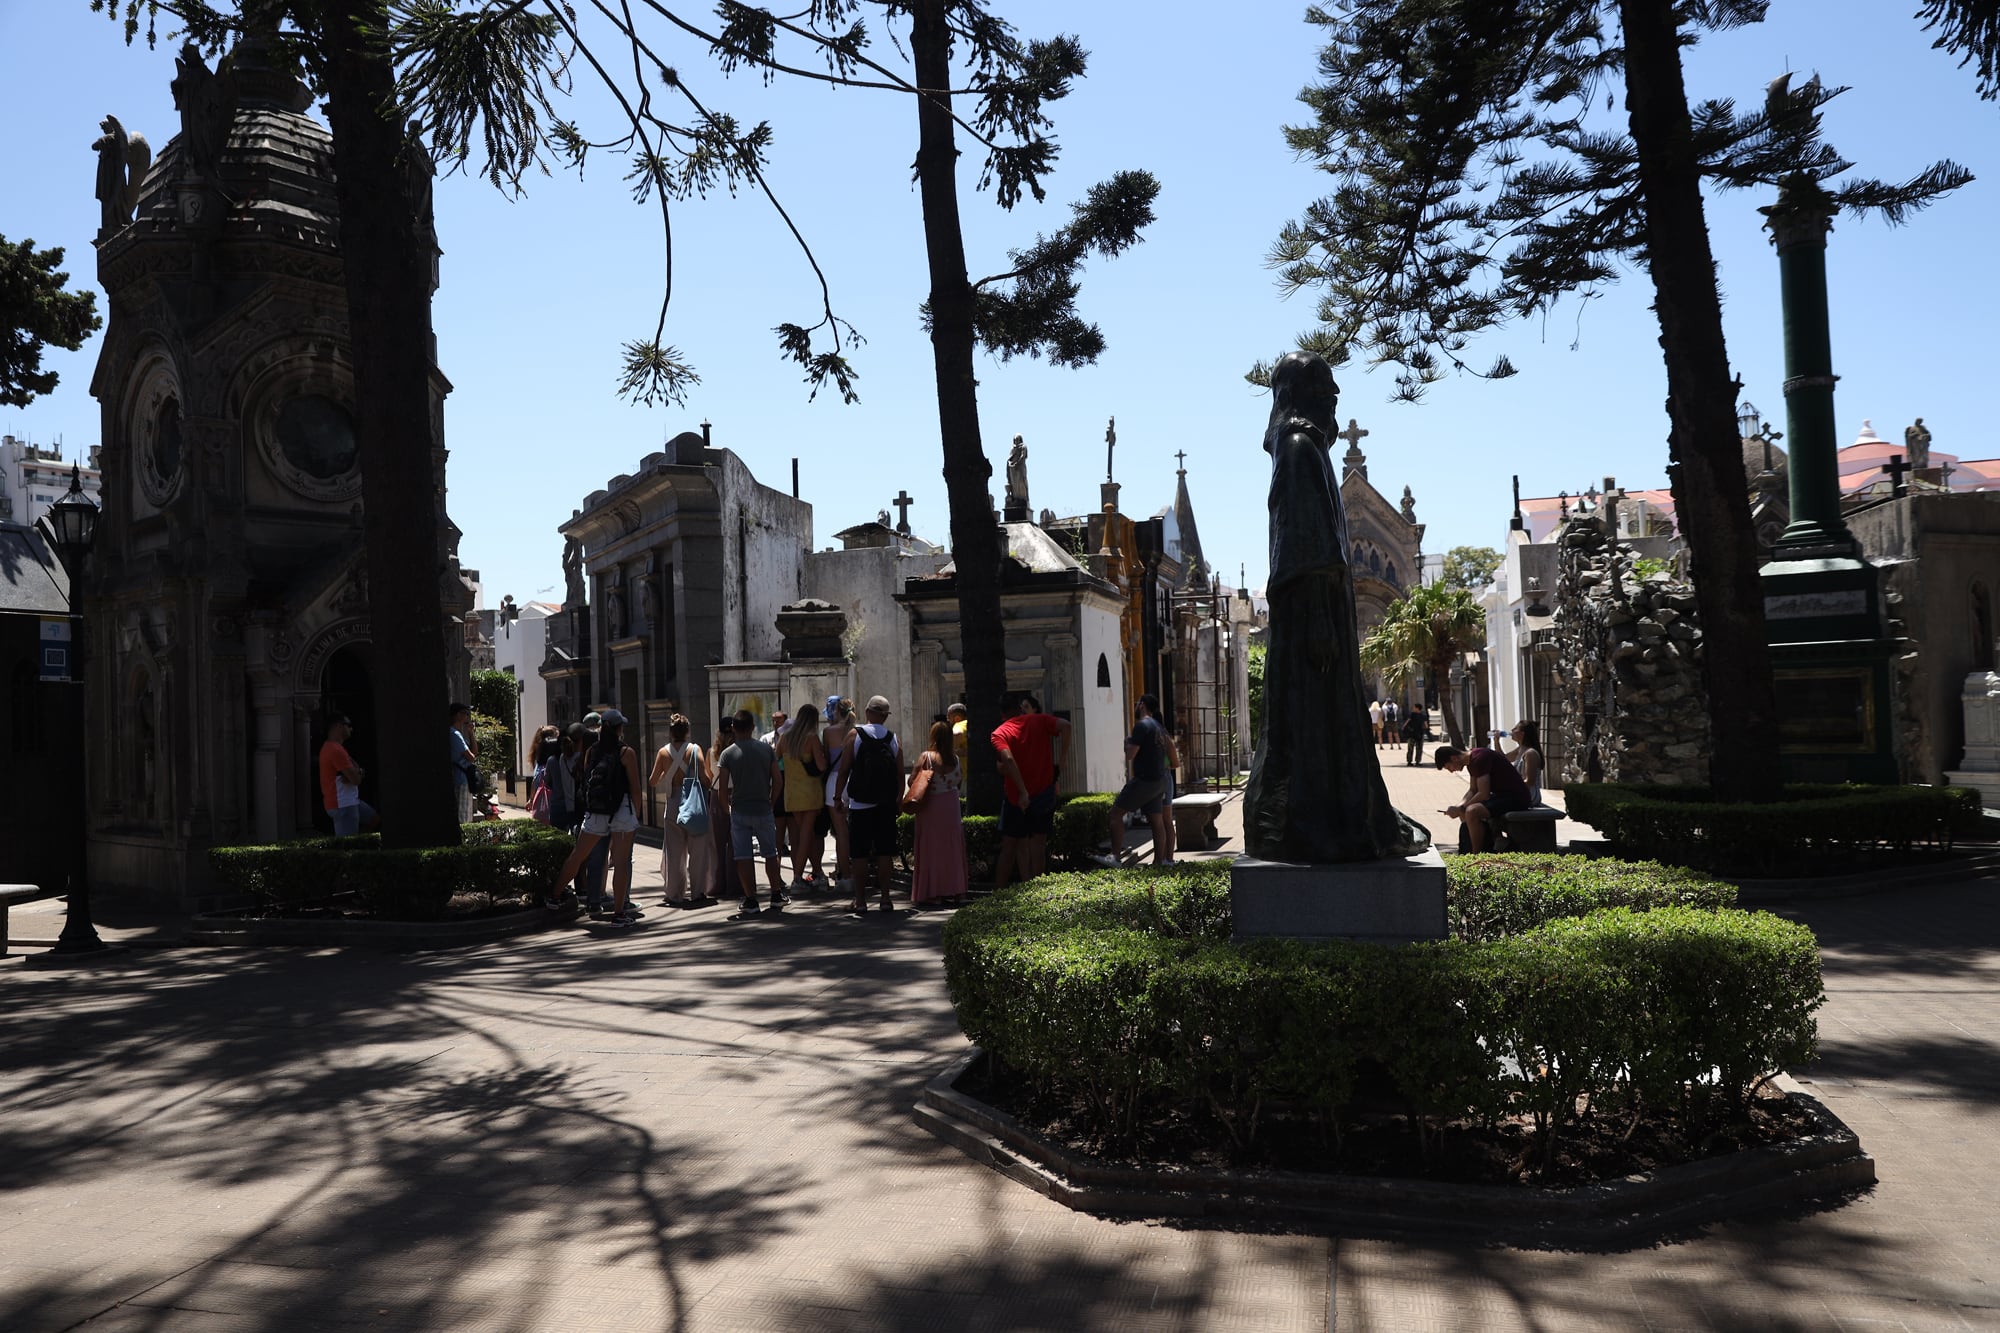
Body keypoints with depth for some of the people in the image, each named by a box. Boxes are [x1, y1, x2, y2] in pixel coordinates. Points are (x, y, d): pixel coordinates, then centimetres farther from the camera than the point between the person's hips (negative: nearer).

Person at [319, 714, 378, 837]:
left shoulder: (330, 747, 14)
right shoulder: (337, 750, -20)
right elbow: (356, 780, -22)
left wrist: (357, 772, -7)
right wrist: (358, 772, 1)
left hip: (349, 802, 10)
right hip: (342, 805, -10)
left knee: (375, 820, 18)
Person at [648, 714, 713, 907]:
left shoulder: (664, 752, 1)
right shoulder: (695, 749, -6)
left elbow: (652, 782, 6)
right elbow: (705, 780, -13)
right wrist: (711, 774, 8)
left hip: (673, 805, 2)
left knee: (674, 851, 10)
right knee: (697, 851, 6)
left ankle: (675, 893, 13)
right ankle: (697, 892, 8)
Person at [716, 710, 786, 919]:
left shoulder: (728, 754, -5)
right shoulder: (767, 749, -1)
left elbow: (722, 789, -7)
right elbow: (778, 781, -2)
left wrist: (728, 809, 8)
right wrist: (771, 803, 10)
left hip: (739, 811, -1)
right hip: (763, 810, 1)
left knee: (743, 857, 3)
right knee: (770, 854, 15)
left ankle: (751, 903, 2)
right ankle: (776, 898, 20)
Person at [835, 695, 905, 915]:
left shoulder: (855, 735, -5)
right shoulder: (894, 739, 2)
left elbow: (844, 770, -6)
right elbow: (900, 775, 3)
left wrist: (838, 796, 4)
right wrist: (898, 800, 14)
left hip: (860, 804, -2)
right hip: (886, 805, 3)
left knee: (859, 853, 2)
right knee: (884, 852, 7)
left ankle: (860, 900, 4)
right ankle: (885, 897, 8)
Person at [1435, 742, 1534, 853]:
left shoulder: (1478, 759, -21)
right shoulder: (1471, 761, 10)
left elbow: (1483, 794, -24)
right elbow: (1473, 790, 17)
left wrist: (1460, 809, -15)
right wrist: (1459, 807, 0)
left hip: (1516, 798, -11)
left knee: (1472, 812, -28)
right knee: (1465, 811, 18)